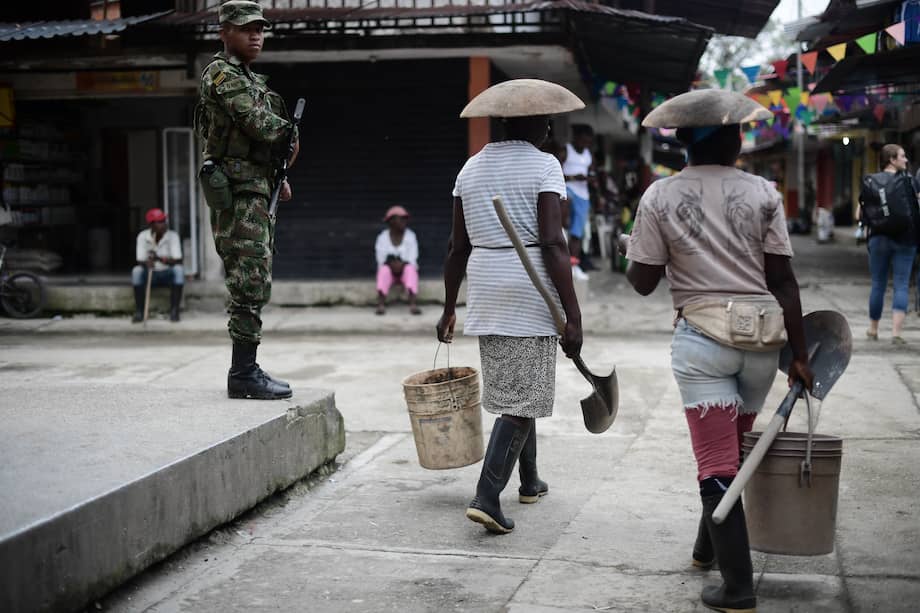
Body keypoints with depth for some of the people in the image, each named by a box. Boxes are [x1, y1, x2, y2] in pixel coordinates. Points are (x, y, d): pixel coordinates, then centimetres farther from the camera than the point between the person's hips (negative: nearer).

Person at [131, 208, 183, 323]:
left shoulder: (173, 236, -13)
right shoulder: (142, 236, -10)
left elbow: (178, 261, -21)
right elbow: (140, 261, -14)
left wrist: (159, 258, -37)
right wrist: (147, 263, -39)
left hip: (168, 273, -1)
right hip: (151, 274, 1)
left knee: (179, 269, -32)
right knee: (136, 271, -30)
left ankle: (174, 311, -26)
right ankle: (139, 312, -23)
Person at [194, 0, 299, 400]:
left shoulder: (251, 80, 21)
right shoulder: (222, 74, -8)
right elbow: (258, 121, -19)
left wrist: (277, 178, 14)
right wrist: (290, 135, 0)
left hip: (256, 191, 10)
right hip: (237, 191, -10)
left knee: (252, 287, 11)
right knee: (250, 284, -11)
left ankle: (246, 370, 16)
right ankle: (243, 374, -9)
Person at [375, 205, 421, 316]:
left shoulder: (410, 236, -4)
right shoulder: (382, 237, -3)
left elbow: (412, 260, -10)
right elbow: (381, 260, -8)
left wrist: (402, 264, -29)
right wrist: (391, 263, -28)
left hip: (405, 270, 0)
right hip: (389, 271, 0)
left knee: (410, 268, -34)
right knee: (384, 270, -33)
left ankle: (413, 304, -51)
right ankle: (381, 304, -50)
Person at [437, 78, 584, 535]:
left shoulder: (471, 167, 10)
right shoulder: (543, 165, -8)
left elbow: (457, 247, 10)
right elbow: (552, 244, -16)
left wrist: (449, 308, 18)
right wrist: (572, 314, -15)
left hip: (484, 288, 7)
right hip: (529, 288, -6)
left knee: (511, 389, 19)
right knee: (524, 398, -3)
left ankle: (529, 481, 33)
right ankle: (486, 496, -13)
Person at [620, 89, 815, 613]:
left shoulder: (660, 197, -2)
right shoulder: (762, 193, 1)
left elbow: (643, 282, 1)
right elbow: (783, 279, -1)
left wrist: (630, 249, 23)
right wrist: (800, 353, 4)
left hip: (702, 339, -2)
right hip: (762, 339, 3)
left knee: (717, 463, 0)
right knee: (732, 451, 21)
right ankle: (709, 548, 39)